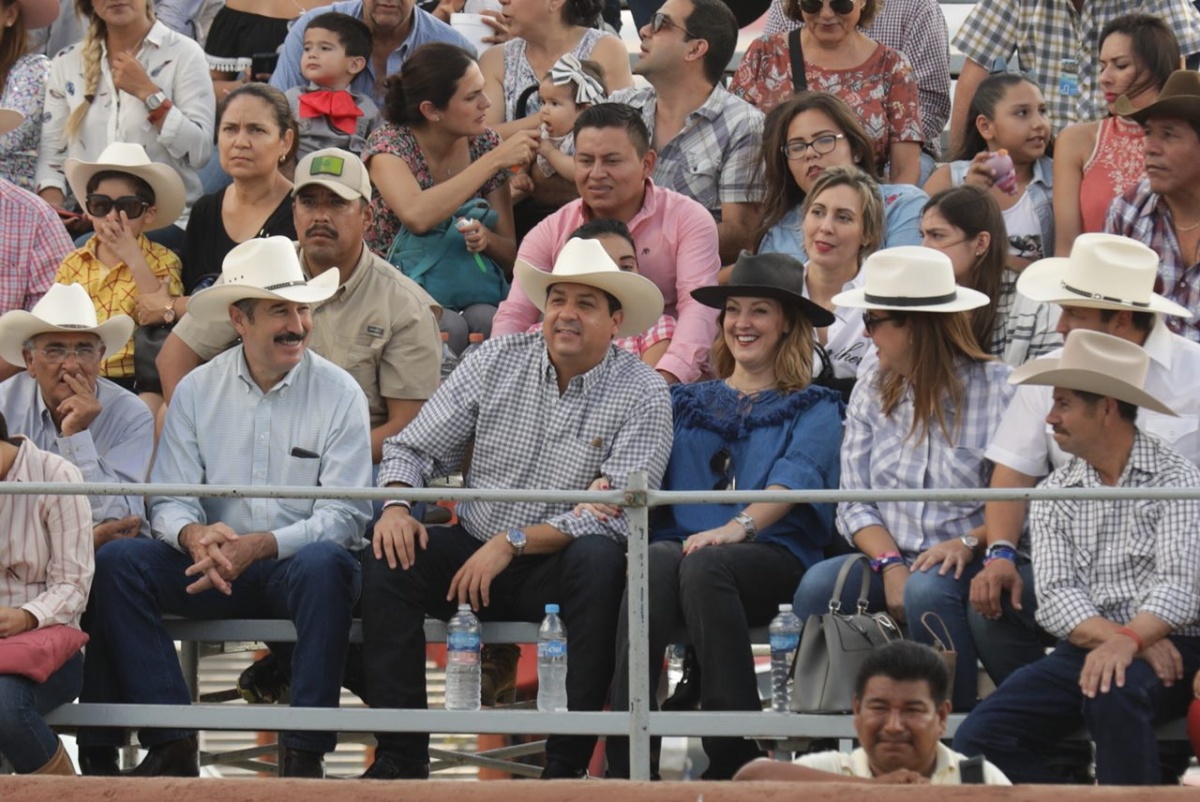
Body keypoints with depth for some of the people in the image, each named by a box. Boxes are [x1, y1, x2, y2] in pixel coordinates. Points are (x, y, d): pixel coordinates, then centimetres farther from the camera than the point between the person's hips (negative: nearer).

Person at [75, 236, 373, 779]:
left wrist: (260, 545, -24)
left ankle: (304, 751, -32)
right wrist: (193, 535, -25)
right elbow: (168, 501, 1)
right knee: (114, 562, -22)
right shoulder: (196, 392, 7)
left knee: (324, 565, -38)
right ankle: (171, 744, -22)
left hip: (299, 564, -3)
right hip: (216, 569, 3)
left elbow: (344, 516, -8)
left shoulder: (339, 394, -1)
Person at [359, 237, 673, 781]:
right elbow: (413, 448, 7)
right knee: (388, 559, -24)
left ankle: (567, 762, -33)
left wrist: (513, 543, -22)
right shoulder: (495, 362, 3)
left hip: (557, 568, -3)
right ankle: (400, 753, -22)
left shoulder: (641, 395, -6)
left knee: (600, 561, -35)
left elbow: (618, 513, -16)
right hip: (473, 553, 3)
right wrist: (395, 505, -15)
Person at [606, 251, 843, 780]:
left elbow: (795, 477, -4)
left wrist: (739, 526, -25)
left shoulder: (813, 409, 17)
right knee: (659, 559, -35)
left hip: (774, 558, -2)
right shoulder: (686, 402, 30)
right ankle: (624, 758, -44)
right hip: (679, 544, 2)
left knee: (704, 563, -38)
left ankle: (734, 759, -38)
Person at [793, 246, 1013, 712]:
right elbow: (855, 503, 7)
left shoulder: (1000, 389, -4)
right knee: (819, 585, -26)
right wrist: (891, 565, -11)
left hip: (972, 565, -4)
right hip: (894, 557, 4)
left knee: (928, 591, -38)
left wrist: (970, 543, -23)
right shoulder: (871, 392, 14)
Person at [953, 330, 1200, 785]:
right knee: (977, 741, -16)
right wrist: (1114, 636, -20)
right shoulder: (1053, 495, 13)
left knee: (1112, 691, -38)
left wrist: (1129, 642, -33)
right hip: (1086, 646, 5)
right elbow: (1056, 597, 1)